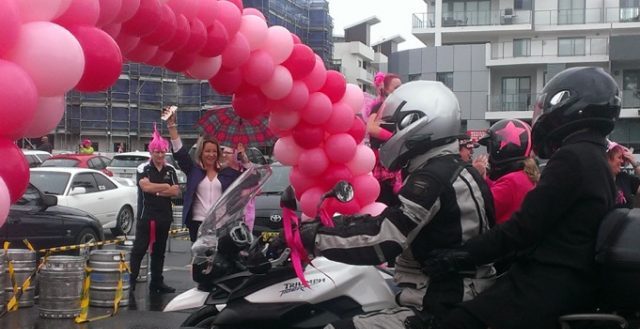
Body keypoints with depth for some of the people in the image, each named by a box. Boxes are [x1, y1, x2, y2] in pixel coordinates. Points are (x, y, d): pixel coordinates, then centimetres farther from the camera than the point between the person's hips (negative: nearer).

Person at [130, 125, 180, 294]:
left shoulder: (170, 170, 9)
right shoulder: (143, 169, -3)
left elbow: (176, 191, 0)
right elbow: (145, 186, -20)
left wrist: (156, 190, -11)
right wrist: (166, 187, -9)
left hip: (164, 216, 5)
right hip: (146, 215, -5)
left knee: (159, 251, 12)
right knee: (138, 250, -4)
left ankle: (157, 283, 20)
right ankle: (130, 281, -3)